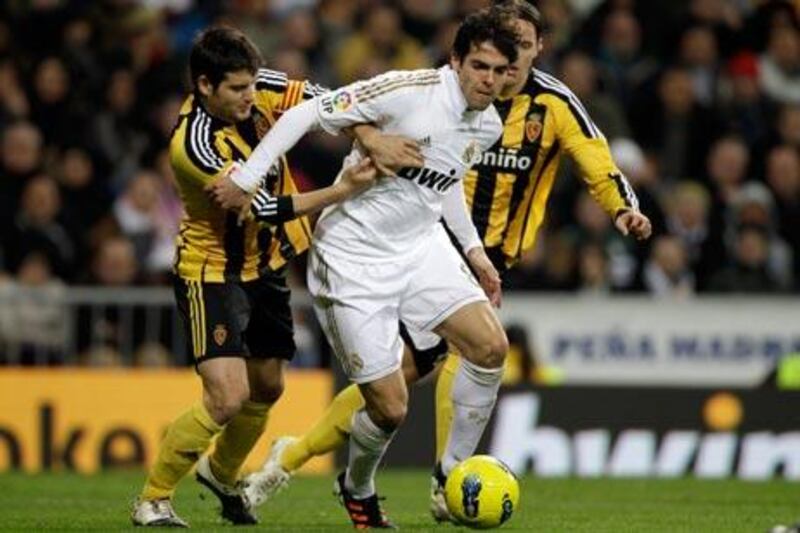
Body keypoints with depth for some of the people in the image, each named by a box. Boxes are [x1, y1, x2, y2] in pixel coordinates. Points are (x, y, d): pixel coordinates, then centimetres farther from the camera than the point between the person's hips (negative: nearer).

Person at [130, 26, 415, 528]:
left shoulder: (258, 89, -13)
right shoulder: (194, 144, -31)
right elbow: (265, 208, -30)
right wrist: (345, 189, -33)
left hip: (266, 264, 7)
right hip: (213, 270, -7)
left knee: (268, 388, 18)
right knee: (229, 397, -20)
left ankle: (222, 472, 45)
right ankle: (153, 501, -5)